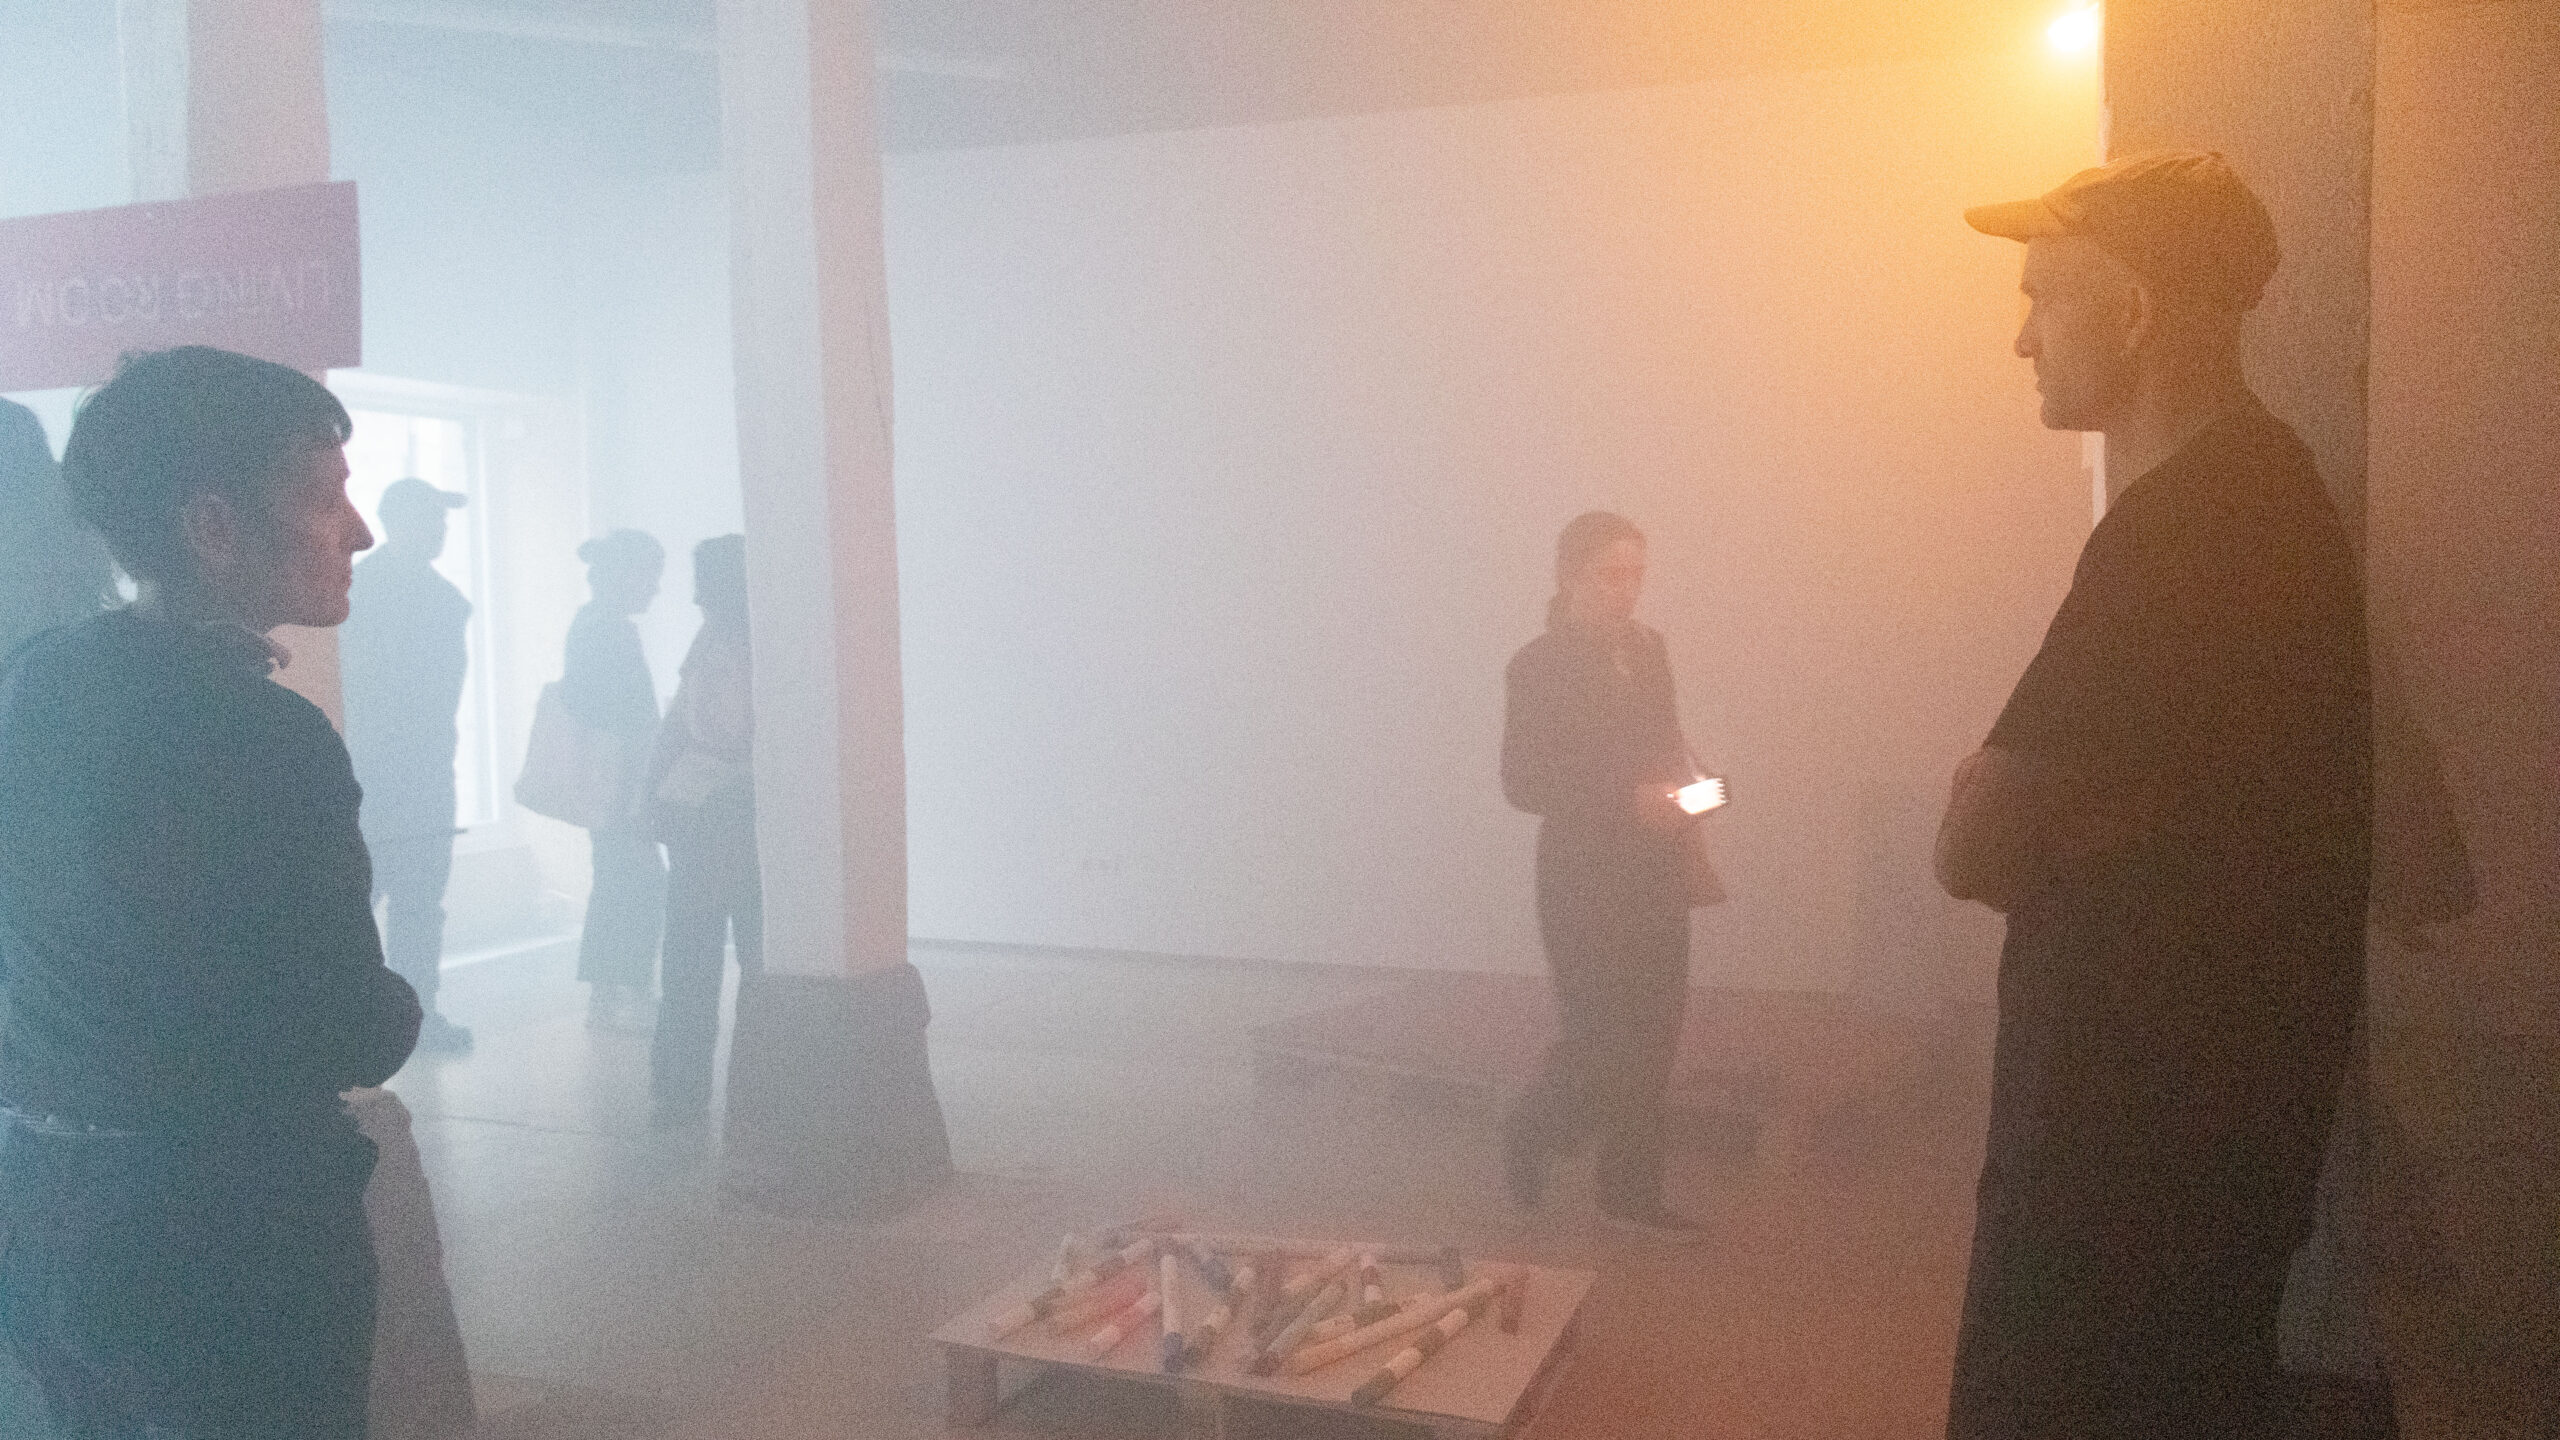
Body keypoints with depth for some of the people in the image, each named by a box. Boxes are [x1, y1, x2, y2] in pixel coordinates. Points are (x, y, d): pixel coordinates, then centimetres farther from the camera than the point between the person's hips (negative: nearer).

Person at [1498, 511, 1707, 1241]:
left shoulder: (1647, 648, 10)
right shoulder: (1539, 666, -10)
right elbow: (1523, 783, -14)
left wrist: (1684, 787, 1)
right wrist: (1631, 799, -20)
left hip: (1655, 871, 7)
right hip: (1584, 877, -6)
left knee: (1652, 1035, 8)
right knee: (1600, 1033, -5)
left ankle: (1632, 1193, 21)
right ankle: (1530, 1133, 24)